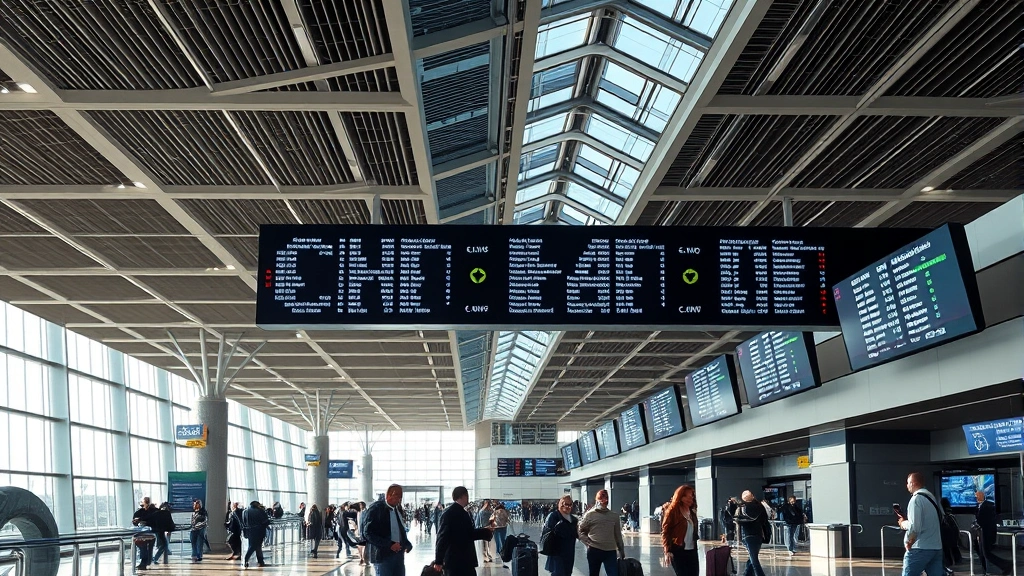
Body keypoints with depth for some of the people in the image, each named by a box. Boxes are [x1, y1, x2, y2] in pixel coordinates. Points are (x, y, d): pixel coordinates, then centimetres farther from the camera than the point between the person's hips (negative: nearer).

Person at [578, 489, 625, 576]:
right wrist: (588, 542, -7)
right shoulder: (590, 515, 0)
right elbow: (580, 531, 5)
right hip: (594, 551, -2)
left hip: (610, 552, 2)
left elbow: (618, 535, 12)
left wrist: (622, 552, 14)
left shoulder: (614, 516, 8)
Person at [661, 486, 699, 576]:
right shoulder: (673, 511, -6)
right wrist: (667, 551, -18)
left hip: (692, 551, 6)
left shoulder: (692, 512, 14)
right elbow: (665, 531, -9)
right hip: (678, 551, -6)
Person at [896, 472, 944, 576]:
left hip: (920, 549, -8)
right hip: (937, 547, 8)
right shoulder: (931, 497, 16)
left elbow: (914, 527, -19)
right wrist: (907, 522, 14)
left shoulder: (916, 499, -11)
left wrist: (903, 523, -1)